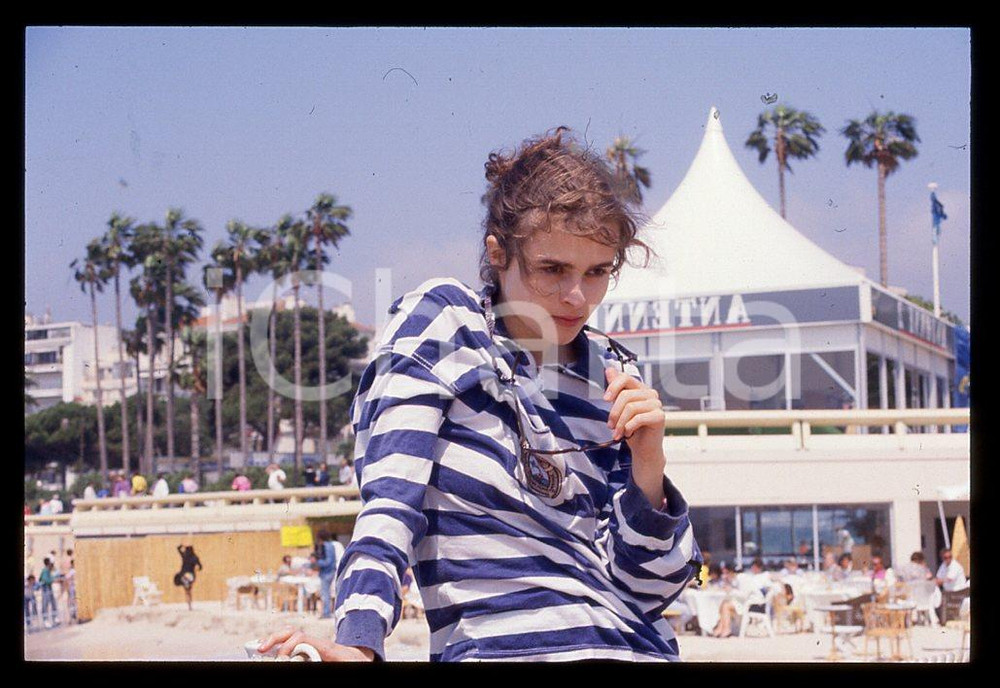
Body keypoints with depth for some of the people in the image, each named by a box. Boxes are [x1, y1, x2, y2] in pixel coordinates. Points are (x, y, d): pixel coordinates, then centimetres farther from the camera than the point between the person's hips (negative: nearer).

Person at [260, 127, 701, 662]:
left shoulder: (613, 375, 12)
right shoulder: (440, 321, 2)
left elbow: (648, 587, 9)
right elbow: (391, 501, -9)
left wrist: (648, 463, -6)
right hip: (502, 646, -2)